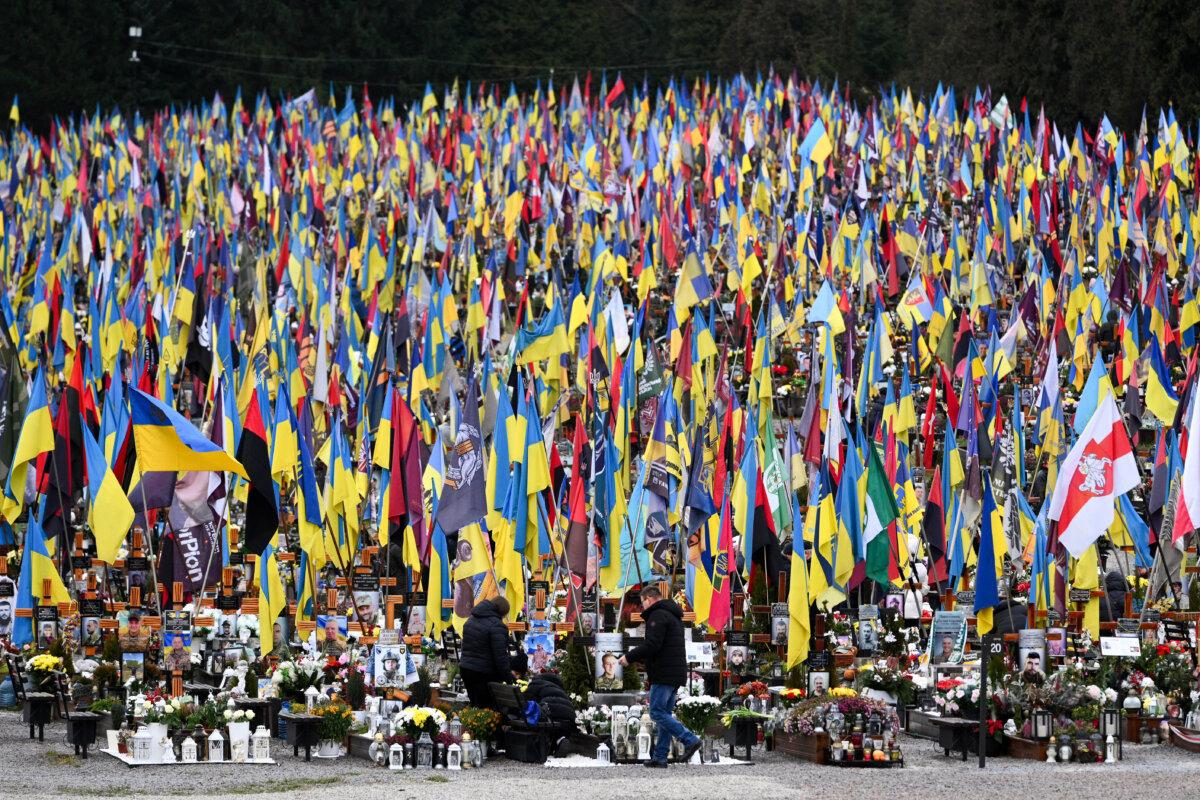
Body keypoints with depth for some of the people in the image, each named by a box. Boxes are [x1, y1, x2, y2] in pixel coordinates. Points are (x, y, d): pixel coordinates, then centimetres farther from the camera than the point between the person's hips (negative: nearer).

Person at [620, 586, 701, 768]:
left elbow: (651, 645, -20)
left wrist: (629, 657, -9)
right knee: (665, 714, 10)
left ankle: (690, 740, -16)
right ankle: (660, 757, 9)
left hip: (664, 675, -10)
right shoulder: (673, 616, 23)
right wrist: (637, 657, 22)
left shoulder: (658, 616, -10)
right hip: (676, 673, 10)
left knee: (657, 712, -9)